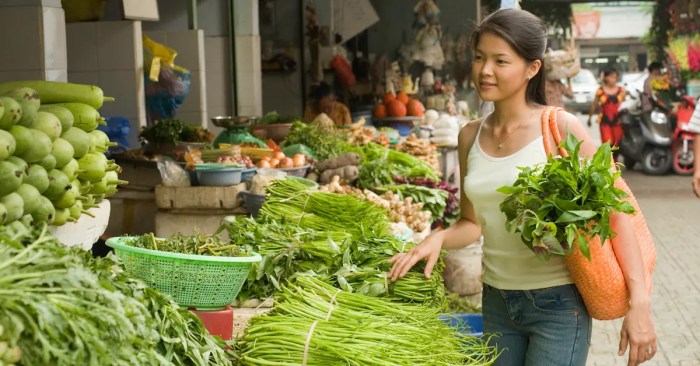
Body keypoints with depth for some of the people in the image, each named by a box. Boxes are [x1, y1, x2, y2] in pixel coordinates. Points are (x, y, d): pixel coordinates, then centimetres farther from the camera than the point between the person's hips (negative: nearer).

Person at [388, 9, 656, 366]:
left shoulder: (561, 129, -12)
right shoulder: (471, 136, 2)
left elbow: (614, 212, -12)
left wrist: (639, 303, -18)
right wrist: (439, 239, -11)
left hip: (558, 303, -5)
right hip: (497, 301, 5)